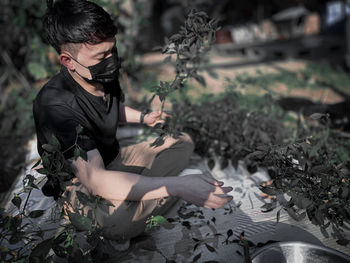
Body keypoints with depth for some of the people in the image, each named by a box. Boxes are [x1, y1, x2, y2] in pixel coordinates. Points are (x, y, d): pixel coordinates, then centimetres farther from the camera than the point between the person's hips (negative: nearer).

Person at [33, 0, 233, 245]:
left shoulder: (105, 76, -8)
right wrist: (179, 186, -48)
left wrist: (144, 117, -5)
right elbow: (94, 179, -42)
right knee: (117, 221, -41)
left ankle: (133, 192, -10)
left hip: (114, 160, 8)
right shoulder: (55, 105, -32)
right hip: (79, 182, -7)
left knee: (183, 143, 5)